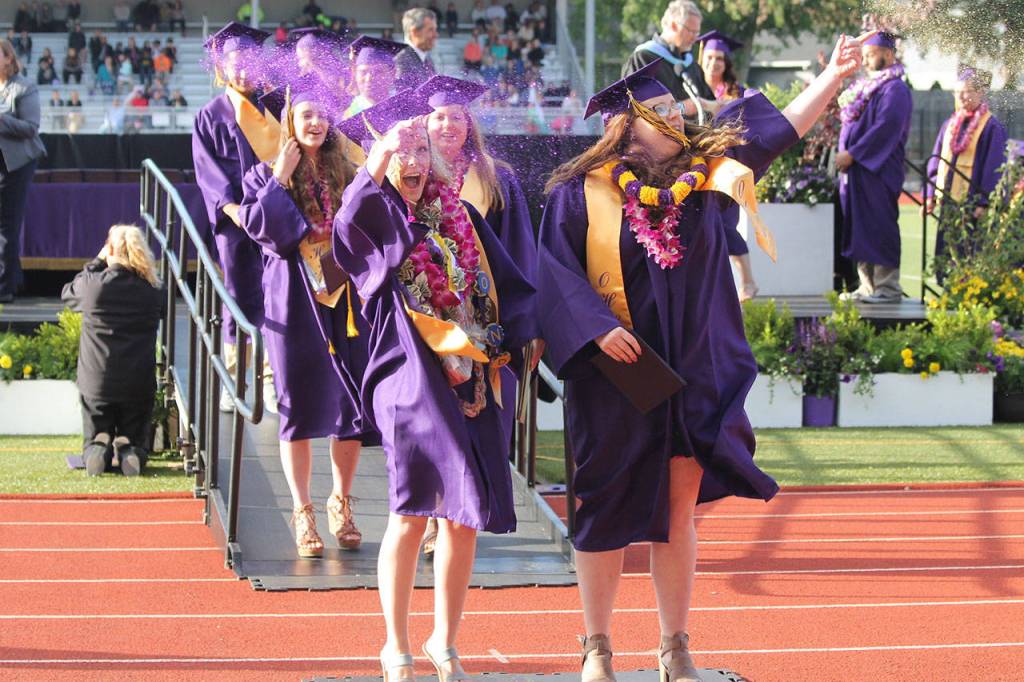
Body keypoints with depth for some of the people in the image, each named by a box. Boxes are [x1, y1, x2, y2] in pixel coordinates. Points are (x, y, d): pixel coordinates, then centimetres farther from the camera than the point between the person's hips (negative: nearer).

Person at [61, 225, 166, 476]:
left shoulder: (93, 284, -10)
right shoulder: (152, 290, -5)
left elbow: (67, 293, 11)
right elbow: (164, 307, 17)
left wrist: (97, 263, 20)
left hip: (96, 383, -1)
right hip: (139, 385, 1)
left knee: (94, 440, 17)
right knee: (137, 440, 16)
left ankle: (99, 449, -18)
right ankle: (129, 451, -19)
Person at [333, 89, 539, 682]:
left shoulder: (458, 217, 15)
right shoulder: (377, 219, 0)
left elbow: (505, 284, 15)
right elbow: (350, 225, -25)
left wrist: (520, 335, 0)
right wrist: (380, 159, -36)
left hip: (471, 382, 5)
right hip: (413, 381, -5)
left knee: (465, 516, 4)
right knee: (414, 512, -9)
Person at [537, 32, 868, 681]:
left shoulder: (703, 170, 7)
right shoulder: (579, 193, -4)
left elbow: (783, 126, 12)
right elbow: (555, 268, -8)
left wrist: (836, 73, 8)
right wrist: (597, 328, -21)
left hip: (693, 374, 3)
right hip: (617, 371, -3)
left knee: (679, 508, 4)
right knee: (608, 510, 3)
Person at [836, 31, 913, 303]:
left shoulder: (894, 89, -10)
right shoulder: (866, 86, 19)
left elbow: (886, 127, -20)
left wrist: (852, 154, -20)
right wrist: (845, 153, 13)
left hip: (878, 171, -9)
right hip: (857, 169, 9)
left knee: (878, 228, -8)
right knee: (861, 229, 8)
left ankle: (887, 287, -6)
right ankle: (868, 285, 12)